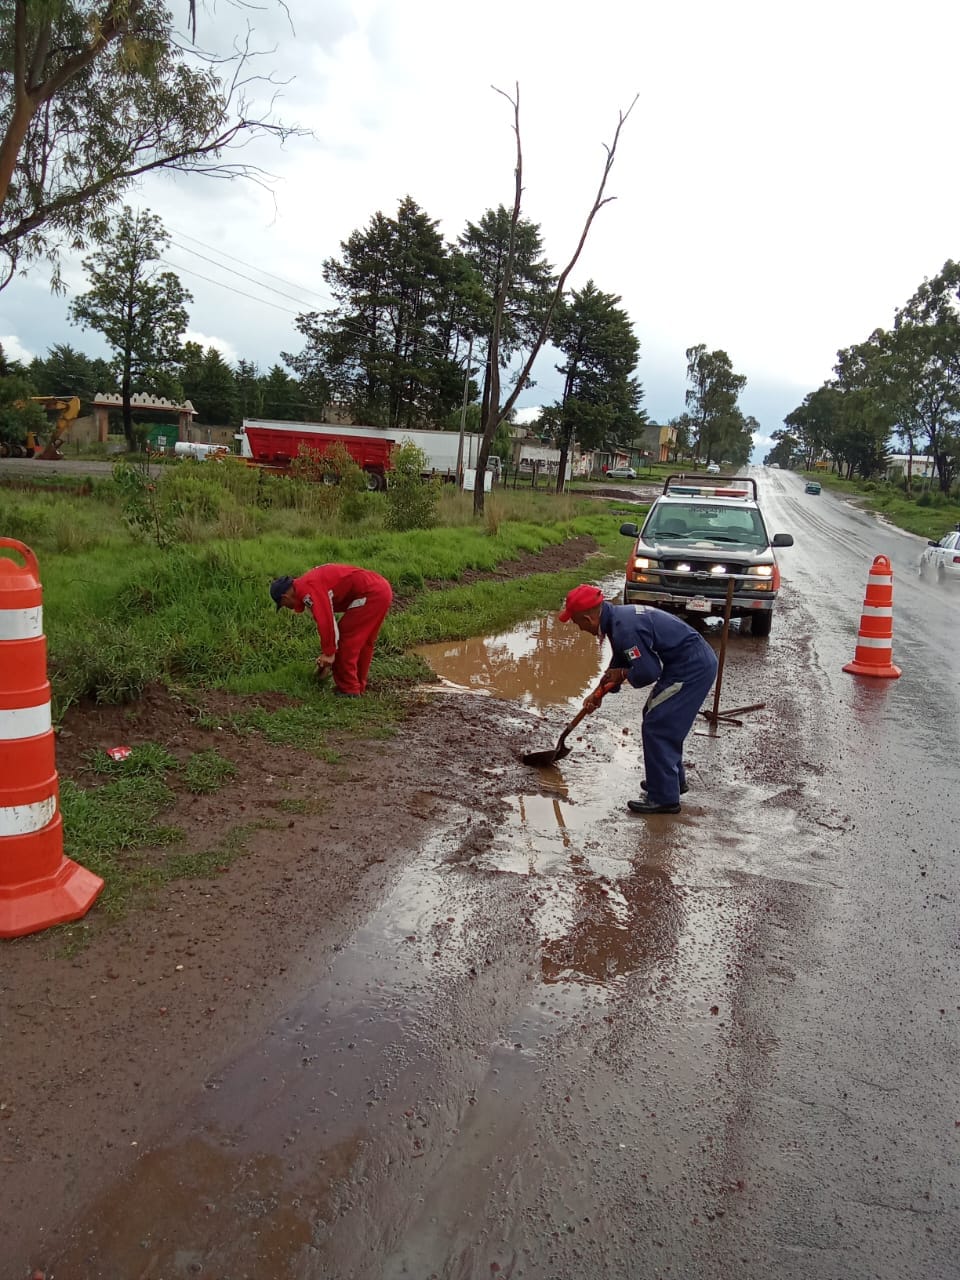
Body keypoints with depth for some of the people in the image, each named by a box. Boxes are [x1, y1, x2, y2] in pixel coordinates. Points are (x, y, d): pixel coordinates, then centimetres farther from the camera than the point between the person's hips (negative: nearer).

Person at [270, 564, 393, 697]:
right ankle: (358, 686, 29)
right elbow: (325, 620, 26)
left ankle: (348, 690, 6)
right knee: (362, 642, 19)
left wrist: (329, 653, -12)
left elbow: (326, 620, -19)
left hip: (371, 593, -10)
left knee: (345, 639, -1)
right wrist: (326, 652, 28)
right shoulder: (310, 582, 20)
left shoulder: (306, 589, -11)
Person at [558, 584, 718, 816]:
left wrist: (624, 675, -4)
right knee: (662, 722, 22)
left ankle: (664, 798, 3)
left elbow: (647, 672, -24)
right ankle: (673, 779, 36)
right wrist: (597, 693, 21)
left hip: (691, 669, -10)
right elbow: (618, 665, 23)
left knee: (656, 727, -4)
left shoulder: (624, 629, -24)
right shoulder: (618, 616, 10)